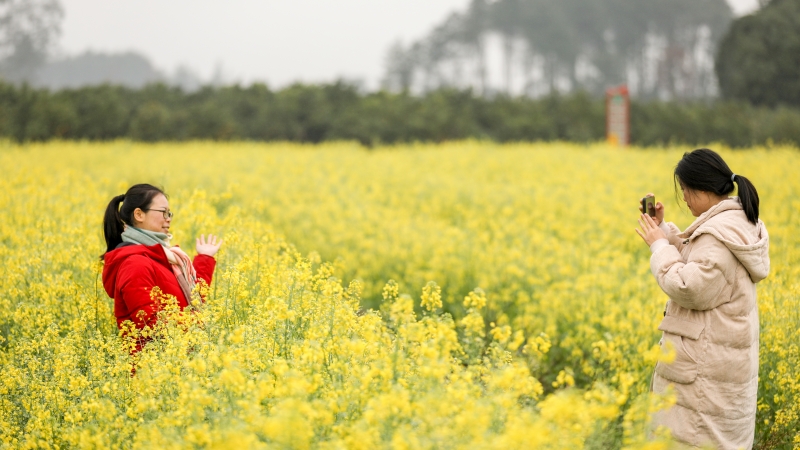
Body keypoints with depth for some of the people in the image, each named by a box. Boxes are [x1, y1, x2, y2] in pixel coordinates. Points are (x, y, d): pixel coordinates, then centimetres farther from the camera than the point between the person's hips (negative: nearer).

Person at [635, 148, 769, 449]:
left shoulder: (720, 233, -22)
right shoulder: (738, 221, 10)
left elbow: (691, 289, -27)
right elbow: (695, 263, 21)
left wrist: (659, 246, -16)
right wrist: (662, 228, 11)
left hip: (708, 364, -11)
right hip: (729, 353, 11)